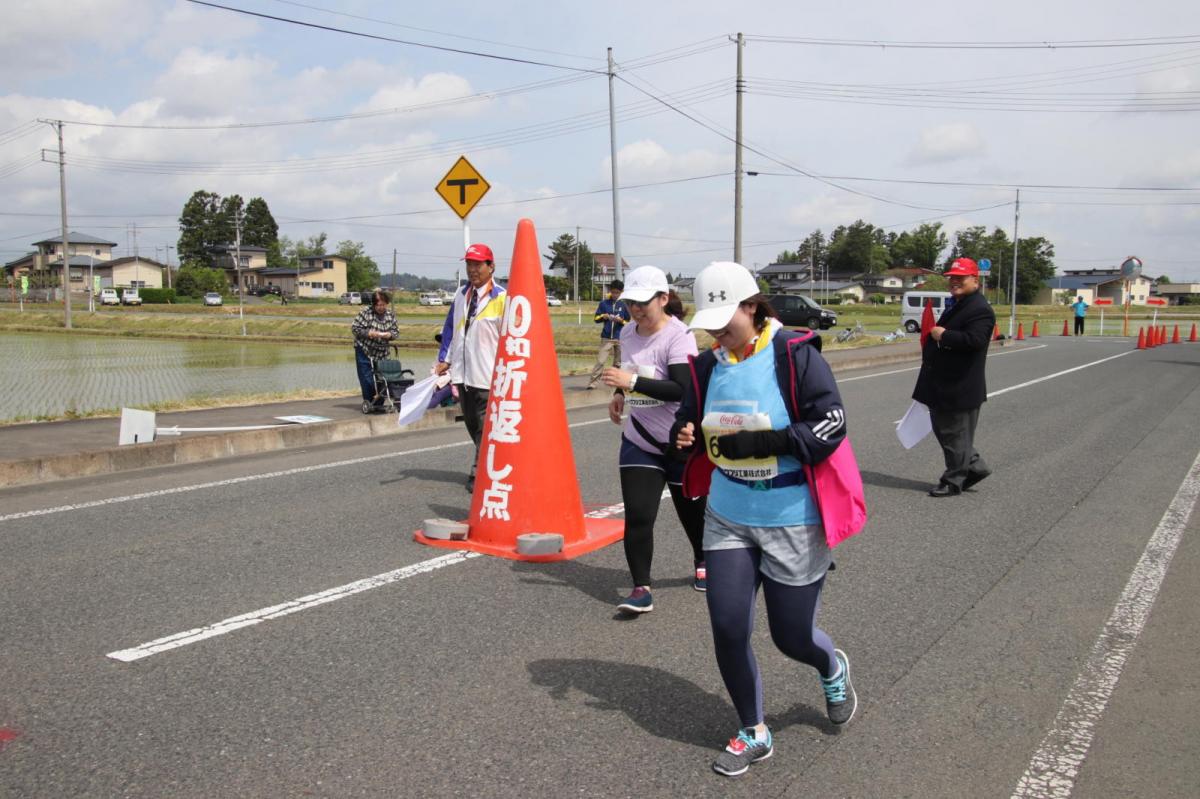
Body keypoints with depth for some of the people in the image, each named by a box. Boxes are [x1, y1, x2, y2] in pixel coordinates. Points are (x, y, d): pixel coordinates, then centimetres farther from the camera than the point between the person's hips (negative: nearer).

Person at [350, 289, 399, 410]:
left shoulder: (390, 314, 3)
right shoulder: (366, 312, -10)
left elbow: (396, 331, 9)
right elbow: (354, 327, -9)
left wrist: (389, 335, -13)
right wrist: (369, 333, -21)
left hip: (382, 353, 4)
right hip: (364, 351, -4)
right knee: (367, 379, -3)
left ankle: (378, 403, 12)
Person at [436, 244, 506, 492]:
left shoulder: (501, 298, -11)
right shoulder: (461, 295, 11)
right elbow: (450, 328, 17)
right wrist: (444, 360, 10)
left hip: (489, 377, -7)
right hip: (463, 374, 7)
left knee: (485, 428, -4)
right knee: (472, 425, 16)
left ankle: (479, 475, 2)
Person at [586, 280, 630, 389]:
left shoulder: (624, 304, 3)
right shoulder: (604, 303, 4)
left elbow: (628, 322, 7)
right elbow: (596, 319, 7)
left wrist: (620, 320, -13)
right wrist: (603, 316, -13)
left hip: (620, 338, 1)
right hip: (606, 338, -1)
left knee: (619, 363, 8)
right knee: (600, 361, -8)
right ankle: (592, 383, -9)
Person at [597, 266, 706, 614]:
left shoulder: (679, 336, -20)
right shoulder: (627, 333, 2)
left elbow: (683, 389, -30)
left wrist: (632, 382, -32)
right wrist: (619, 393, 4)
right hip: (638, 441, 5)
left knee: (691, 510, 15)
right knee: (637, 516, -8)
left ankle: (702, 564, 43)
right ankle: (641, 589, -1)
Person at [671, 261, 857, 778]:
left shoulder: (795, 353, -16)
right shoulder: (709, 366, 1)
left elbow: (830, 425, -19)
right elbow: (690, 419, 12)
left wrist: (763, 441, -28)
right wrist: (685, 434, -12)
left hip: (792, 522, -5)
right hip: (727, 517, 5)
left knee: (791, 635, 8)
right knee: (727, 628, 2)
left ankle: (833, 669, 47)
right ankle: (753, 735, 25)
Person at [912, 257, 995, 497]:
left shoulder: (980, 309, -17)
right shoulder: (955, 304, 16)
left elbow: (974, 340, -31)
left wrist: (943, 336, -22)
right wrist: (935, 336, 13)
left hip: (960, 387, -10)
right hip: (942, 384, 11)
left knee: (955, 434, 1)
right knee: (942, 428, 17)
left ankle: (953, 482, 12)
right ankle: (974, 466, 28)